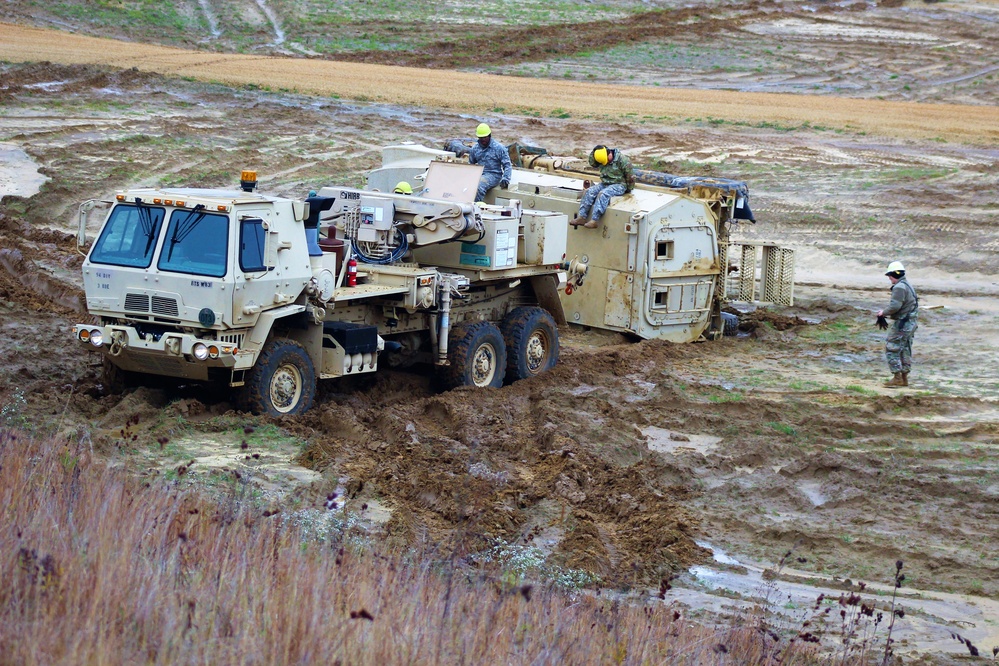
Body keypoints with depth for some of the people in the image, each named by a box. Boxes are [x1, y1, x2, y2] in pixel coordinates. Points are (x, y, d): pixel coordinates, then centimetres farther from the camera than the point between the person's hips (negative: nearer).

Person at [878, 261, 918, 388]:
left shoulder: (899, 288, -17)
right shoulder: (907, 285, 16)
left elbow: (895, 306, -25)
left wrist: (884, 312, -8)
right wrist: (888, 314, 14)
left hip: (902, 324, -10)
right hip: (910, 323, 10)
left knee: (891, 348, -5)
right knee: (904, 350, 15)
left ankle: (897, 377, -6)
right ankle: (904, 377, 19)